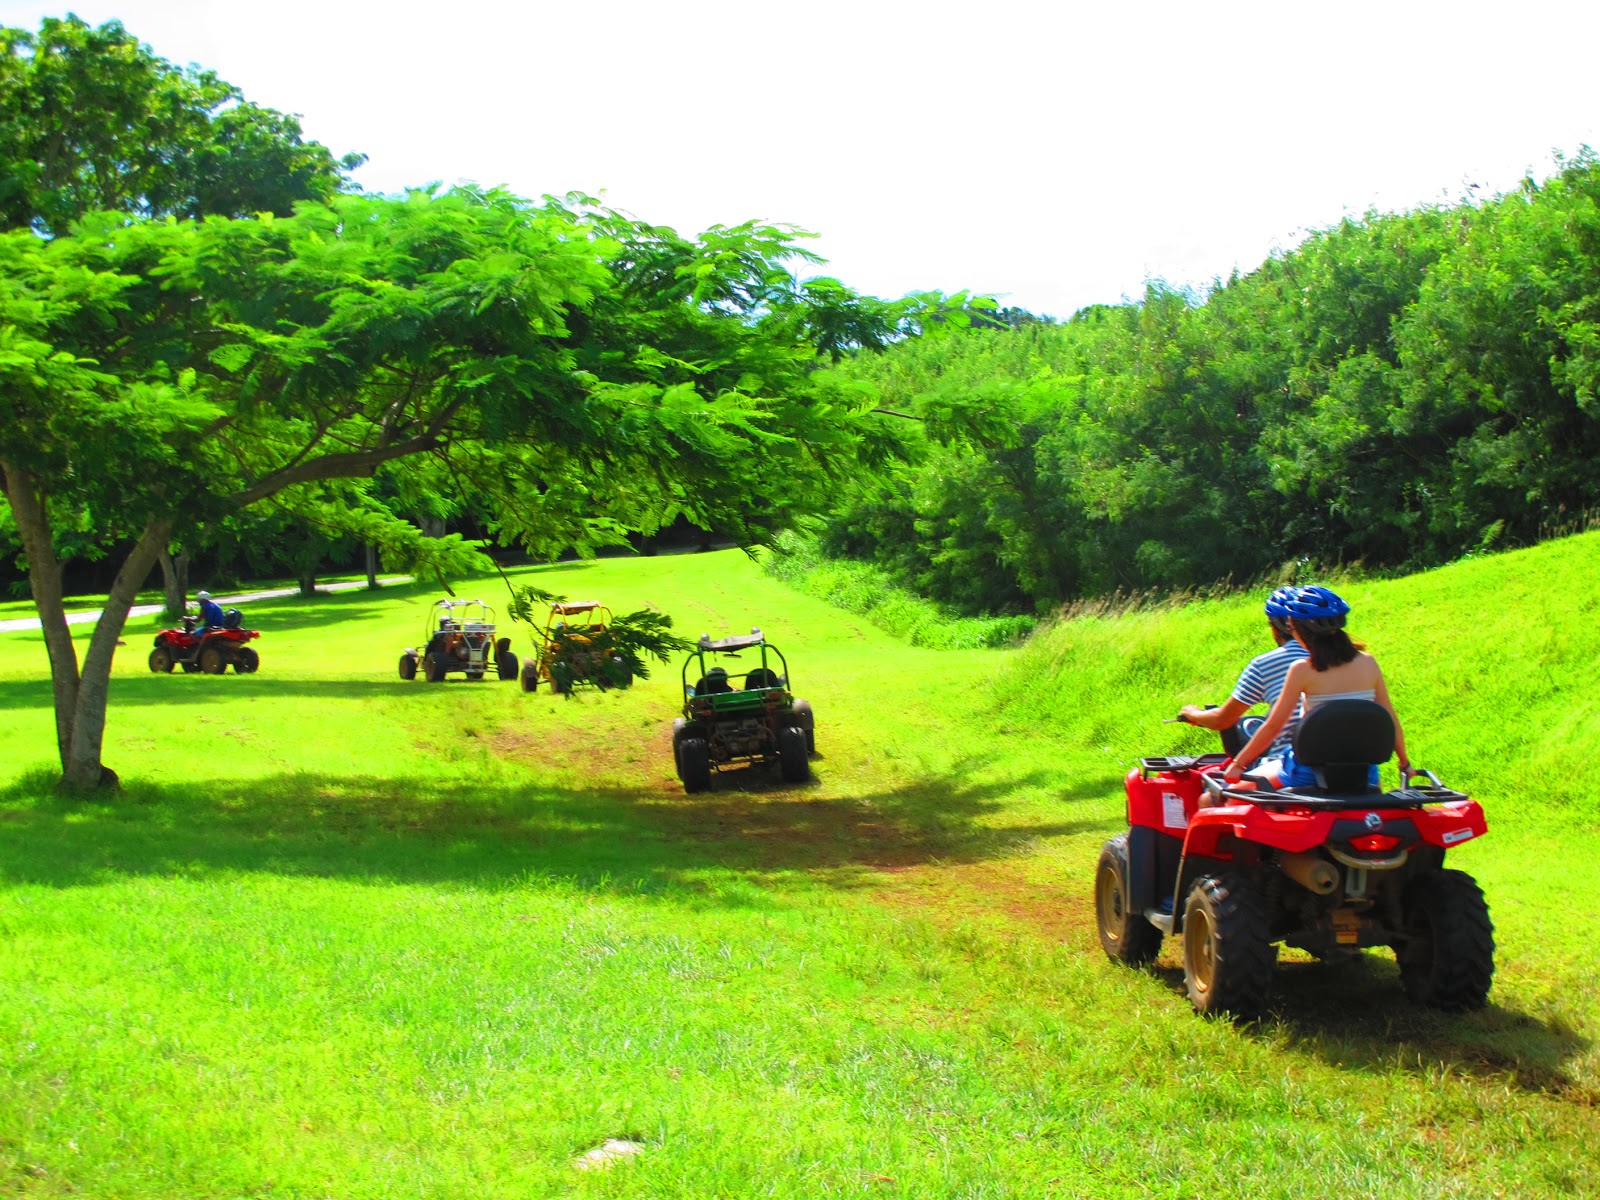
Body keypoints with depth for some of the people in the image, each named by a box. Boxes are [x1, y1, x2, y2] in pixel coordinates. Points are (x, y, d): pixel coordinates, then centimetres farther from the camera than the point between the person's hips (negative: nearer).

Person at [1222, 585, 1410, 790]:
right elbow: (1390, 720, 5)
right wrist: (1405, 764, 19)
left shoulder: (1302, 670, -11)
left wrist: (1237, 765, 0)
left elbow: (1273, 726, -8)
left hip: (1311, 771, -4)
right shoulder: (1368, 663, -1)